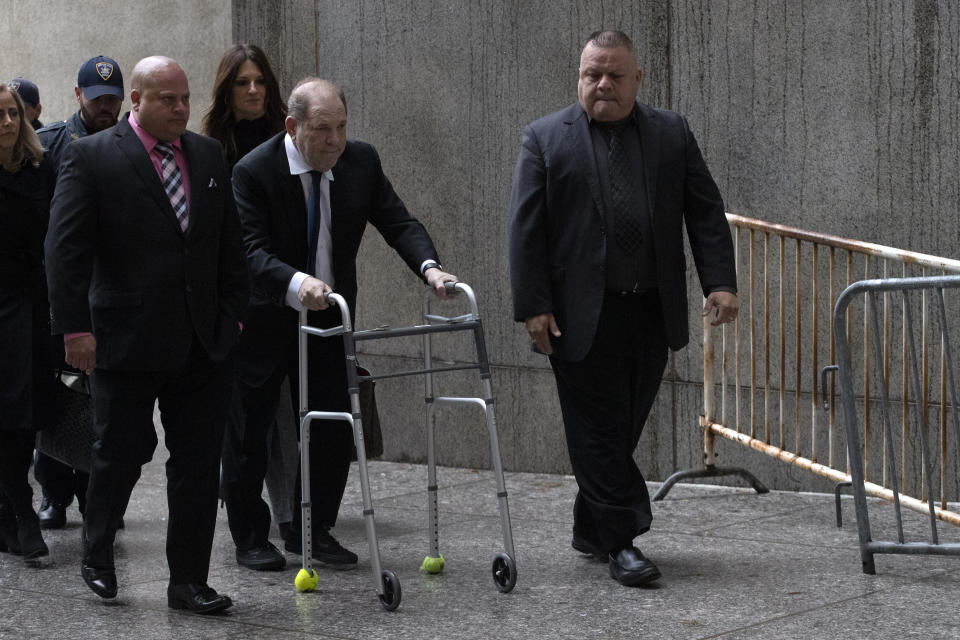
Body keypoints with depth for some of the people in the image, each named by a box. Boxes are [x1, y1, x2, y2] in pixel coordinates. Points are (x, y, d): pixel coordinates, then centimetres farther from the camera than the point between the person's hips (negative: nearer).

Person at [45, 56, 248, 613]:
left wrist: (233, 312, 10)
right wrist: (75, 327, -15)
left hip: (202, 341, 5)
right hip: (127, 339, -4)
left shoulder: (209, 156, 11)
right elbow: (66, 249, -9)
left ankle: (189, 582, 12)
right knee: (122, 455, 6)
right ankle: (97, 555, 30)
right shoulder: (91, 157, -5)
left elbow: (231, 244, 16)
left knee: (199, 463, 4)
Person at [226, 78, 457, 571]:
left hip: (329, 313, 4)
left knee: (335, 428, 5)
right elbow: (252, 251, -28)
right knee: (249, 432, 5)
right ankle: (250, 539, 19)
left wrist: (429, 266, -27)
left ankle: (313, 530, 20)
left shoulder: (361, 161, -6)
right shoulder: (254, 171, -20)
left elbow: (396, 221, -7)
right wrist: (296, 283, -47)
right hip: (262, 320, -4)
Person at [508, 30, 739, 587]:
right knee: (599, 431, -2)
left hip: (652, 313, 3)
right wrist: (533, 307, -9)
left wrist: (721, 282, -4)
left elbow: (706, 212, 8)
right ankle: (621, 542, 1)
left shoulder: (673, 134, 10)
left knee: (624, 429, 10)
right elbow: (526, 228, -2)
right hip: (582, 316, -3)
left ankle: (591, 529, 26)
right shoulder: (546, 138, 2)